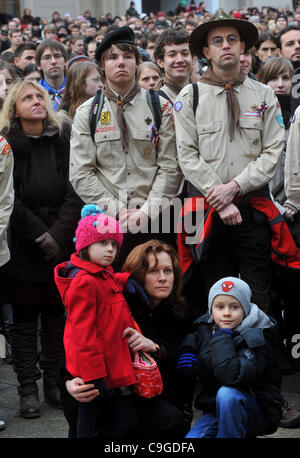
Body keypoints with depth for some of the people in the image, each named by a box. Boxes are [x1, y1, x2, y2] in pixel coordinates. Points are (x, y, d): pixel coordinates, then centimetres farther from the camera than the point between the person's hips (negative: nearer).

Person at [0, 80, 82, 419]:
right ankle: (28, 389, 5)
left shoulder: (64, 140, 8)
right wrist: (39, 234, -12)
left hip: (60, 243, 2)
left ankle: (54, 382, 12)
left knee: (56, 314, 4)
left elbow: (74, 191, 2)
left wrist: (59, 233, -10)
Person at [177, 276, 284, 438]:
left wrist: (221, 339, -24)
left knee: (227, 393, -36)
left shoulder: (257, 336, -18)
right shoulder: (205, 328, 0)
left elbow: (233, 376, -35)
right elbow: (192, 336, 28)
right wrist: (187, 350, 6)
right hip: (215, 410, 6)